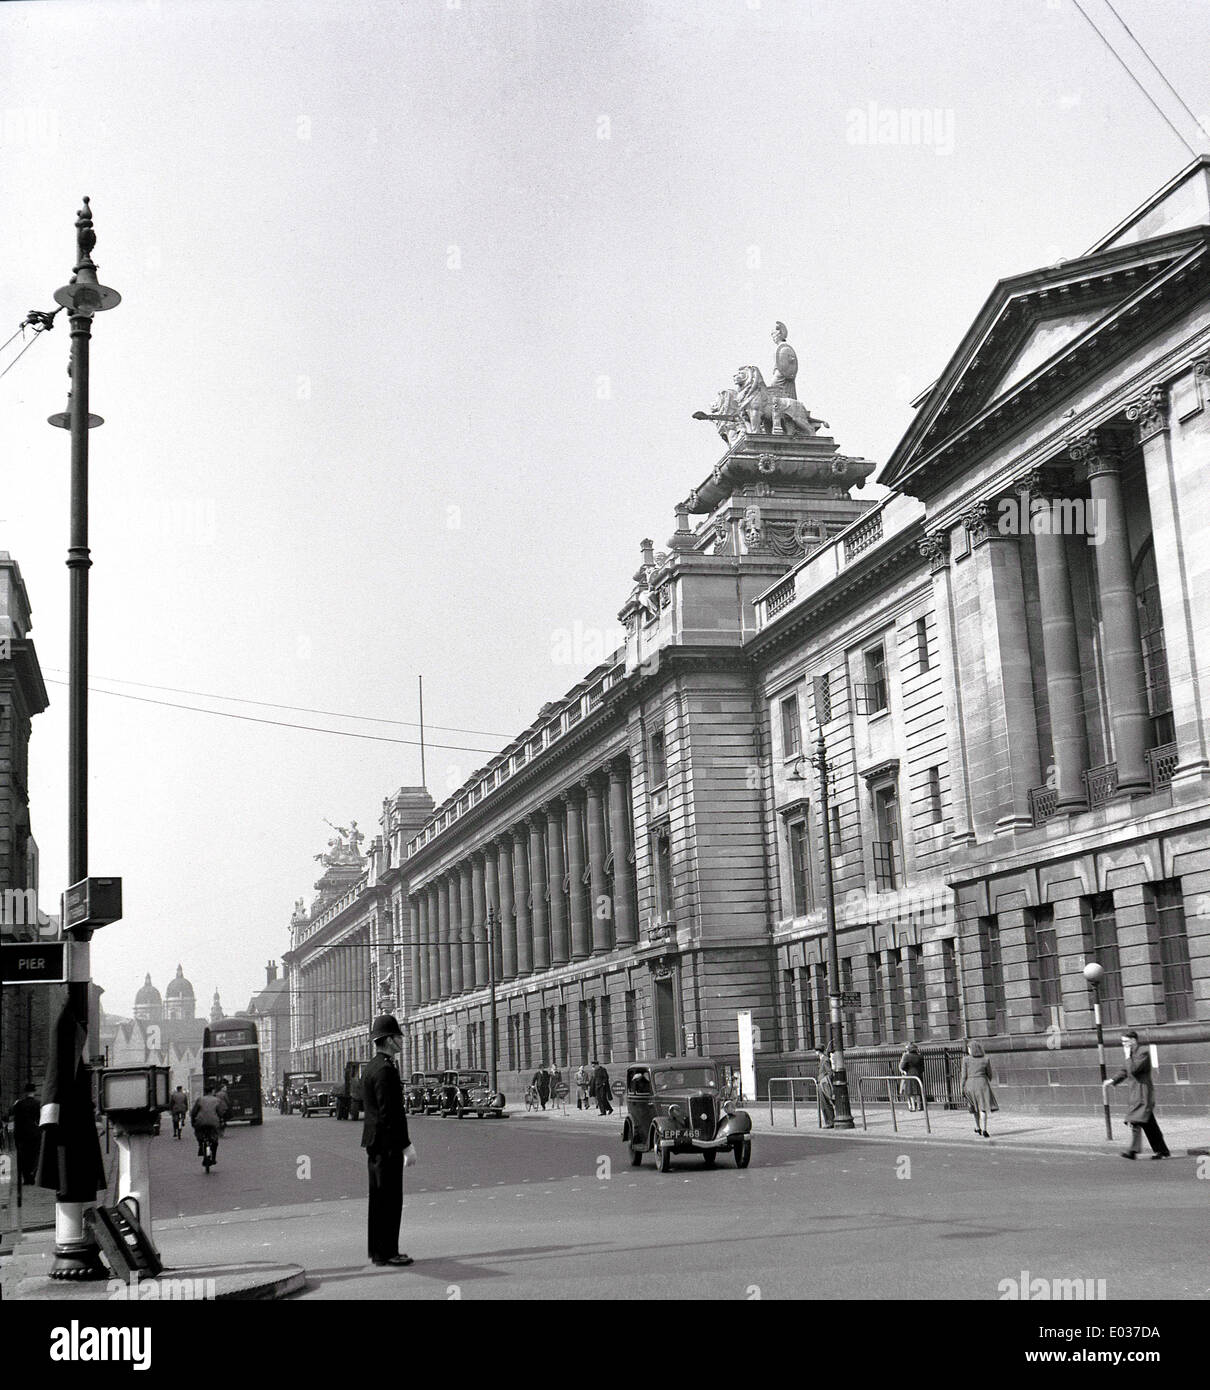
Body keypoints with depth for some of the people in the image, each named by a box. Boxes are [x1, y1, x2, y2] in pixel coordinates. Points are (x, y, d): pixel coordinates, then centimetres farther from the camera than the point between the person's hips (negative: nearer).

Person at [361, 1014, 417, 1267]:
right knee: (390, 1199, -5)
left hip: (373, 1142, 11)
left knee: (378, 1198, 15)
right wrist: (406, 1145, -19)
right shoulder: (385, 1070, -18)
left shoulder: (371, 1067, 15)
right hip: (387, 1143, -11)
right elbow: (391, 1113, -22)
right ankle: (386, 1253, -3)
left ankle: (377, 1249, 22)